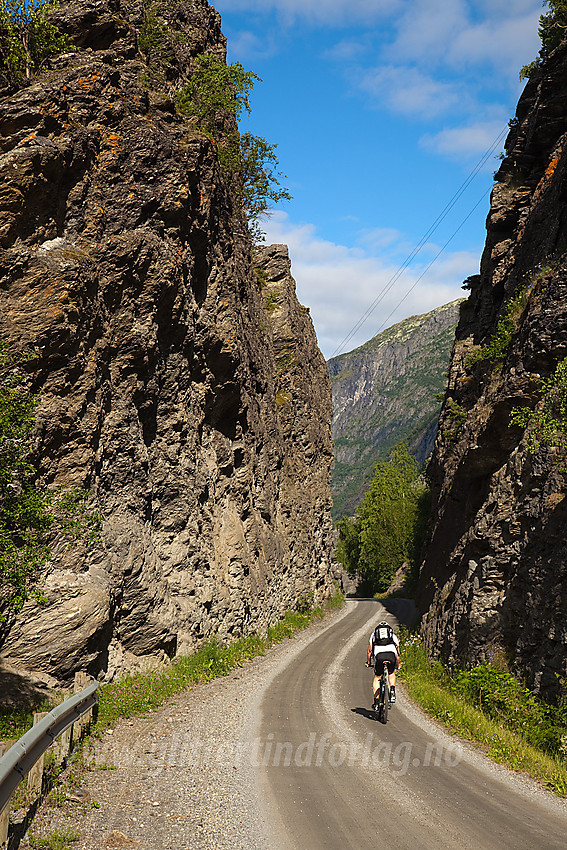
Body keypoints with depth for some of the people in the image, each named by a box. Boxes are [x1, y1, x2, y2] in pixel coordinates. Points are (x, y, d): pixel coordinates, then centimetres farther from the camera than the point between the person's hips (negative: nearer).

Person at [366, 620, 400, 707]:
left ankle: (376, 700, 7)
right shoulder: (393, 636, 35)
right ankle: (392, 691, 10)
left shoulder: (374, 634, 33)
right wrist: (398, 664, 55)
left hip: (379, 655, -1)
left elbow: (369, 650, 31)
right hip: (391, 655, 1)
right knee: (391, 673, 31)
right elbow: (398, 653, 40)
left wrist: (368, 662, 44)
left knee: (377, 677, 18)